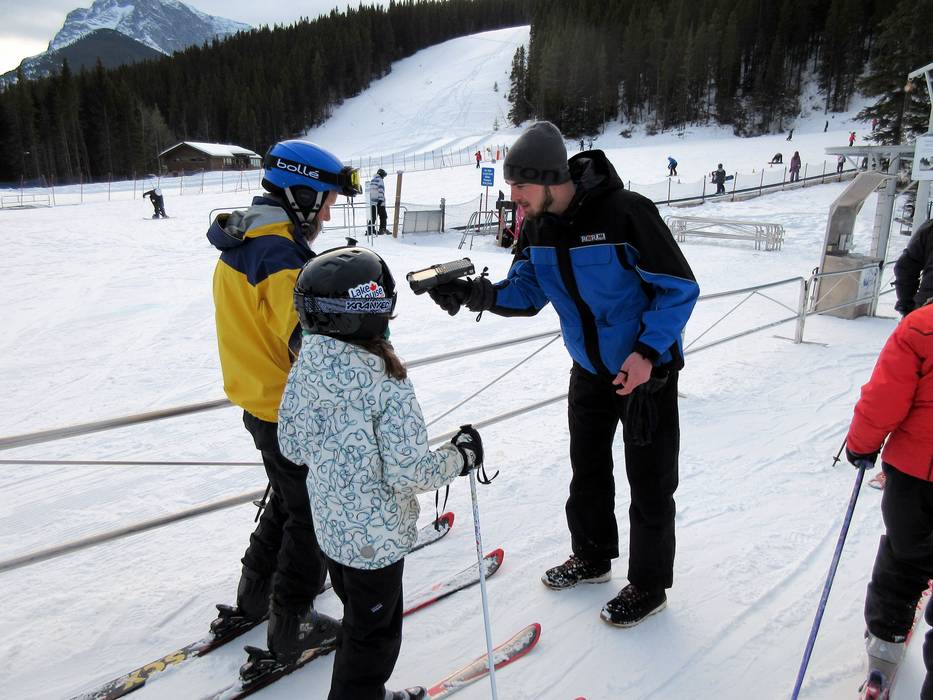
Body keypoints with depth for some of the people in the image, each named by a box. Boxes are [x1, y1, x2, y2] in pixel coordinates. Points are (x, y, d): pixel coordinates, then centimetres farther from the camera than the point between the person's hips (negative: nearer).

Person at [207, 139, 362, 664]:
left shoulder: (240, 245, 8)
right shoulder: (280, 253, -24)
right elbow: (306, 340, -25)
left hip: (259, 401, 10)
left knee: (289, 499, 27)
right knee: (314, 514, 8)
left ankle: (255, 596, 41)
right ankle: (292, 625, 22)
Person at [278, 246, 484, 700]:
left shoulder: (304, 370, -9)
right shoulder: (388, 389, -28)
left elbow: (291, 446, 2)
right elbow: (411, 474, -25)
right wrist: (463, 455, -9)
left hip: (330, 526, 7)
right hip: (377, 538, -7)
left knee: (359, 617, 28)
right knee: (374, 633, 16)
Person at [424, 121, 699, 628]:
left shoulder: (624, 212, -27)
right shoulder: (537, 224, -7)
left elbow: (680, 287, -21)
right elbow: (525, 293, -3)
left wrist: (648, 351, -29)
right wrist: (476, 294, -22)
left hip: (646, 366, -6)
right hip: (590, 367, 7)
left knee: (650, 483, 6)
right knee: (587, 470, 19)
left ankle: (649, 585, 26)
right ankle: (592, 557, 42)